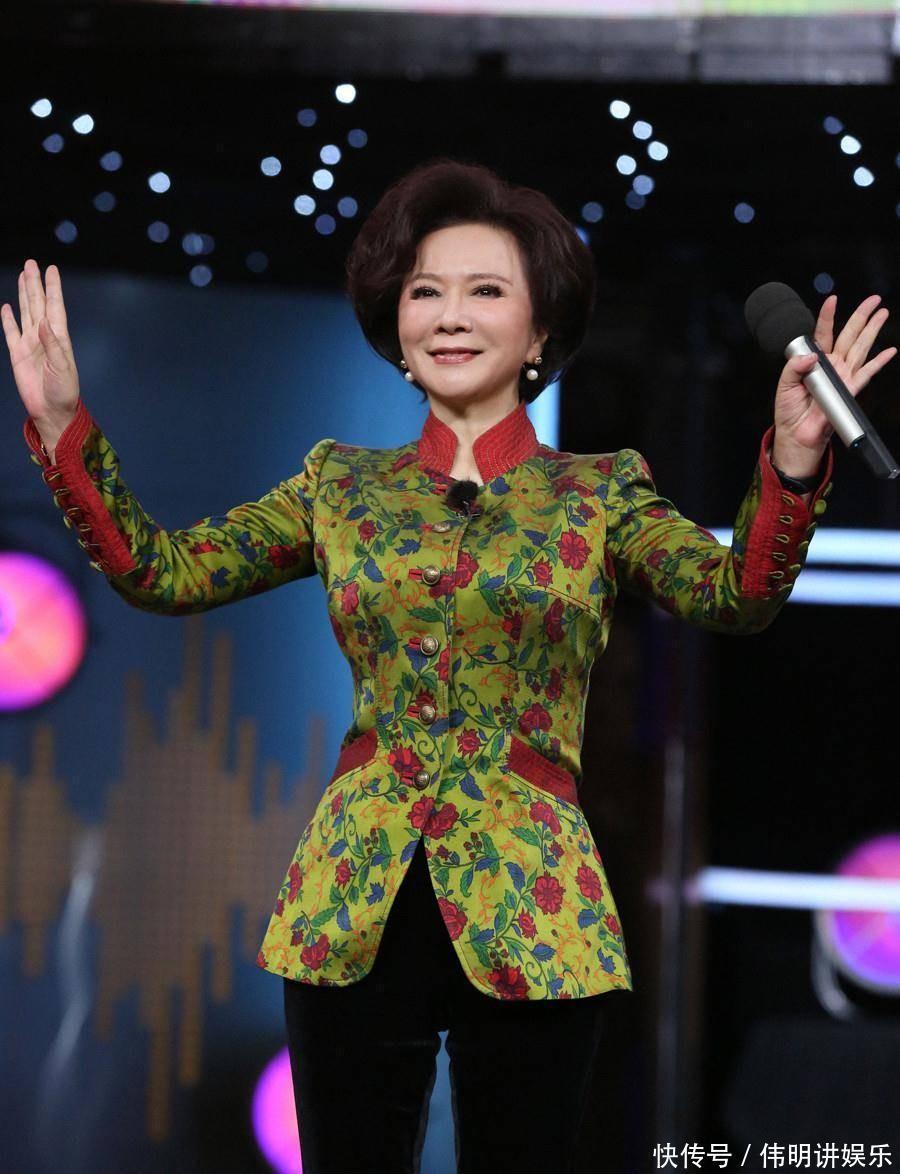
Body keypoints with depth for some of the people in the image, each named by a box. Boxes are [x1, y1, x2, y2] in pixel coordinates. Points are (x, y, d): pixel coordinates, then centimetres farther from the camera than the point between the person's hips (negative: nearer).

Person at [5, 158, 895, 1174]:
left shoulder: (601, 492, 5)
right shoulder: (341, 483, 11)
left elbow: (735, 596, -12)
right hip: (355, 909, 2)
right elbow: (161, 572, 4)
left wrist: (793, 457, -30)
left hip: (529, 912, -1)